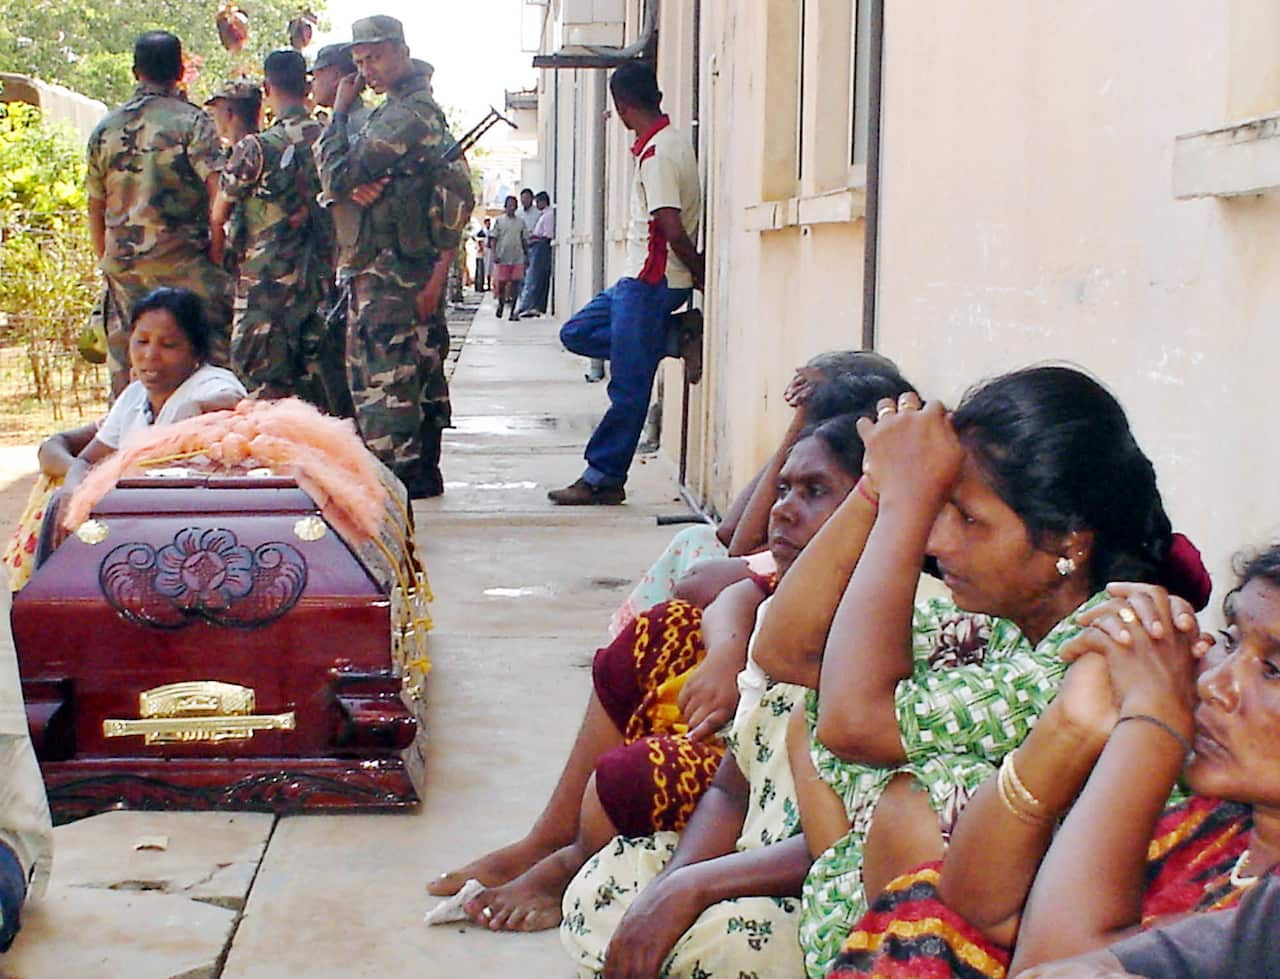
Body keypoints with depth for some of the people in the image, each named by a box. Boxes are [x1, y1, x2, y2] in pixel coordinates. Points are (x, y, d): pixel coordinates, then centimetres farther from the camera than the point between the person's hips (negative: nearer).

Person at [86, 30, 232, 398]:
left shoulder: (105, 128, 11)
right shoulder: (191, 120, -3)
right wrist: (215, 251, -6)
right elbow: (218, 190, -15)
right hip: (181, 260, -5)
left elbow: (95, 208, 15)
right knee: (209, 354, -2)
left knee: (126, 369, 8)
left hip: (122, 262, 5)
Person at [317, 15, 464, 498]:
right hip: (418, 271, 10)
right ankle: (422, 471, 22)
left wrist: (340, 112, -3)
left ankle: (392, 480, -7)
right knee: (419, 373, 14)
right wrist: (359, 186, -10)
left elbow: (336, 176, -15)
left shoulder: (405, 114, -15)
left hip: (384, 274, -10)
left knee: (380, 381, -8)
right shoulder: (424, 110, 18)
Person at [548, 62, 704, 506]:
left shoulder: (656, 154, -19)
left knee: (628, 387, -3)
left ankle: (603, 478, 5)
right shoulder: (671, 141, 12)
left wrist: (699, 275, -12)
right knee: (577, 332, 15)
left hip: (652, 282, -10)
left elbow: (673, 229, -23)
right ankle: (678, 336, 6)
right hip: (642, 280, 10)